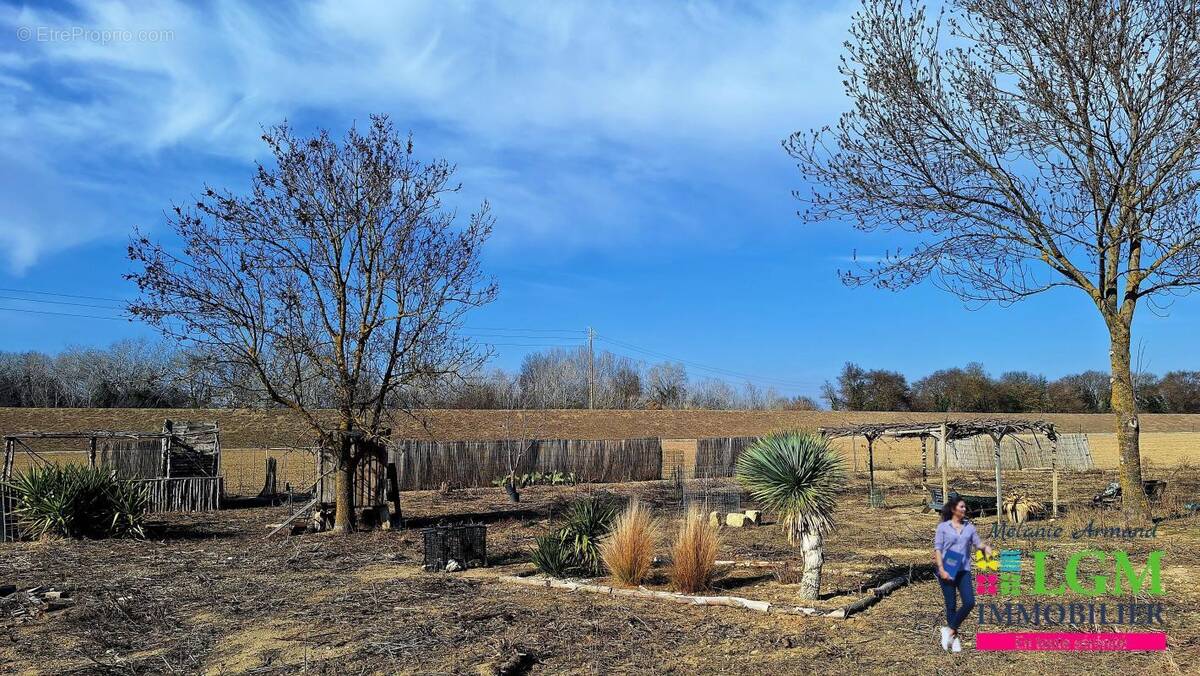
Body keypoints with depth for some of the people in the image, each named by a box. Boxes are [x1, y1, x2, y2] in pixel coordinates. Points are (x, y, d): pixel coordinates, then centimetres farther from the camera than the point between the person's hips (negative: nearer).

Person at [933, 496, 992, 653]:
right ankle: (955, 639, 15)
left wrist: (985, 547, -11)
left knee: (969, 602, -12)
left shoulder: (969, 527, 9)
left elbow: (977, 543, 12)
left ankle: (950, 630, 5)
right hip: (947, 572, -3)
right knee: (951, 605, 2)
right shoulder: (943, 527, -1)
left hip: (963, 571, 3)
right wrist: (941, 569, -14)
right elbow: (937, 549, -4)